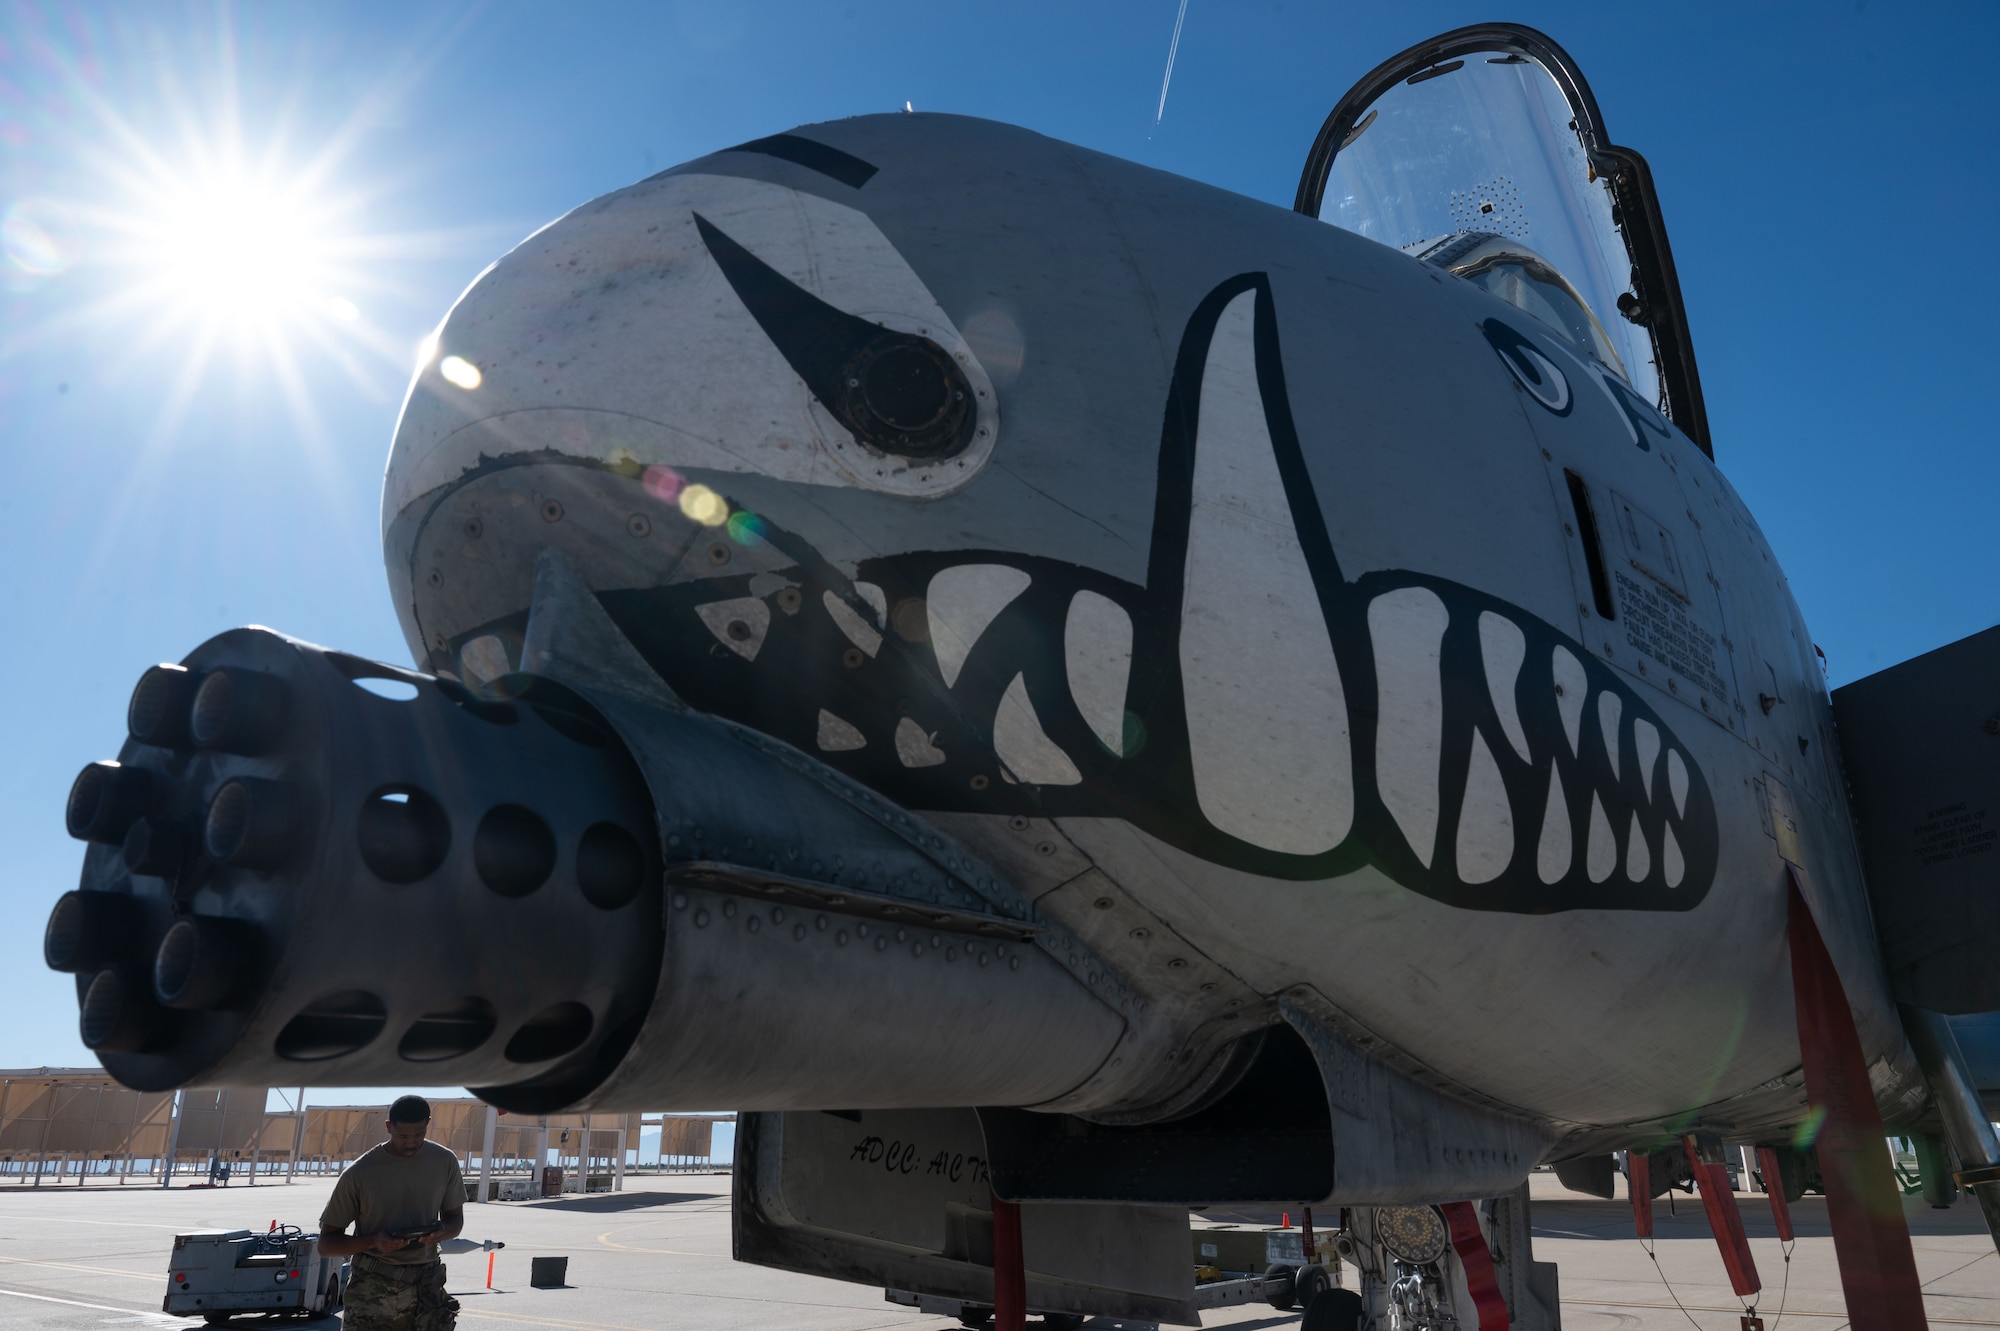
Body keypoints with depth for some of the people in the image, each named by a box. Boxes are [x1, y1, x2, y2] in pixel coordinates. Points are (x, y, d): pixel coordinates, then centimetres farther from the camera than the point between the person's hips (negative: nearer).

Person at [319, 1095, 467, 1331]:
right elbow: (326, 1243, -1)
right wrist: (373, 1241, -19)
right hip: (372, 1290, -2)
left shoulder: (444, 1162, 1)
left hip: (426, 1287, 2)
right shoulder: (359, 1173, -7)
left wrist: (442, 1231, -9)